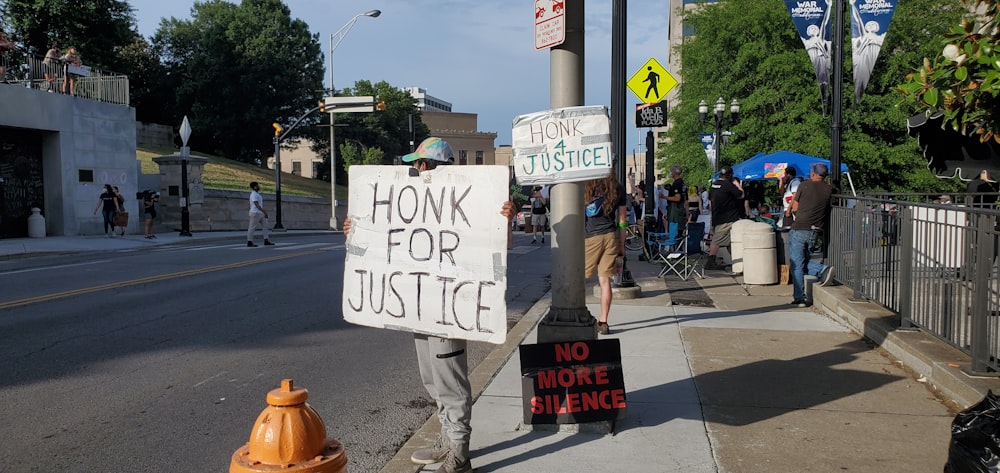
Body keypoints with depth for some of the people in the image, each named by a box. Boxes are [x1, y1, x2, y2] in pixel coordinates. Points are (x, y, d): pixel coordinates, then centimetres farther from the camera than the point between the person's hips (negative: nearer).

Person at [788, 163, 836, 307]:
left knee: (796, 265, 2)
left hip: (799, 229, -4)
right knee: (803, 262, 20)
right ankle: (822, 269, -7)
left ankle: (799, 298, 2)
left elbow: (795, 208, 1)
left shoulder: (804, 185, -4)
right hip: (816, 232, 4)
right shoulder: (829, 189, 5)